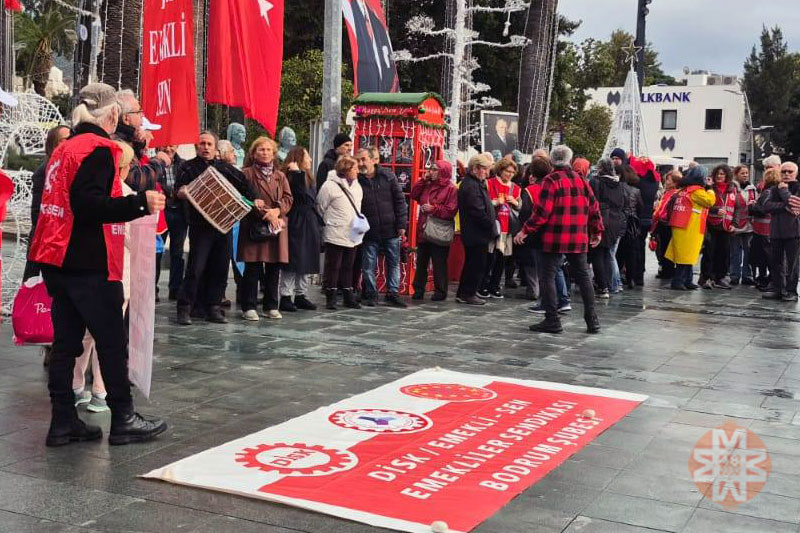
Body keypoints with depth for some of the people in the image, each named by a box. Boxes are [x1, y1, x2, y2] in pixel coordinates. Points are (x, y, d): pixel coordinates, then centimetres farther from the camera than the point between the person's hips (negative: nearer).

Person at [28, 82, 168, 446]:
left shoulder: (65, 148, 15)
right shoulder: (98, 149, -12)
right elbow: (89, 205, -23)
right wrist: (140, 203, -29)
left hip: (58, 260, 9)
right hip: (89, 264, -9)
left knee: (66, 340, 10)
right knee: (112, 341, 1)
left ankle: (63, 422, 14)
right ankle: (123, 420, 9)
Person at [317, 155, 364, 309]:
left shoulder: (356, 185, 10)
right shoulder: (330, 186, -13)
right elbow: (321, 208, -7)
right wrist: (330, 223, -1)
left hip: (353, 235, 7)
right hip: (335, 235, -7)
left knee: (348, 267, 14)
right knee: (333, 267, 1)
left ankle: (348, 297, 21)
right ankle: (330, 298, 9)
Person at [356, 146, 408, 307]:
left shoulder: (388, 177, -1)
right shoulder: (356, 181, -4)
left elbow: (400, 200, 1)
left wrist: (401, 224, -3)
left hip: (391, 230, 1)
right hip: (369, 233, -1)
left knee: (394, 263, 8)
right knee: (368, 265, 5)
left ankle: (393, 294, 18)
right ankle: (370, 294, 18)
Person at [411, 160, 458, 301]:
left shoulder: (452, 189, -10)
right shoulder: (427, 185, 12)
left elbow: (451, 210, -17)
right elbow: (414, 195, 10)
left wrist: (433, 208, -21)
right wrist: (423, 180, 4)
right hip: (423, 231, 7)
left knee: (439, 264, 1)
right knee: (421, 263, 12)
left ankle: (440, 291, 11)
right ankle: (418, 289, 20)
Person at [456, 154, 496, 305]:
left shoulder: (475, 183, 16)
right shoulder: (471, 186, -19)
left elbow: (483, 206, 19)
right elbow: (478, 212, -23)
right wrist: (491, 225, -14)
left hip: (473, 234, 11)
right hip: (477, 234, -11)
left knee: (472, 263, 17)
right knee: (477, 264, -2)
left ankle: (463, 293, 23)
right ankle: (468, 294, 5)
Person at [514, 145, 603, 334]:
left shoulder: (551, 180, -7)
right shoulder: (581, 180, 10)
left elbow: (542, 211, -14)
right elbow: (594, 208, 13)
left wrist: (526, 230, -9)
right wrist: (597, 231, 24)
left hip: (554, 239, -5)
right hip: (579, 239, 6)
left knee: (548, 276, 1)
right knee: (583, 276, 12)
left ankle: (552, 320, -2)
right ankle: (592, 320, 12)